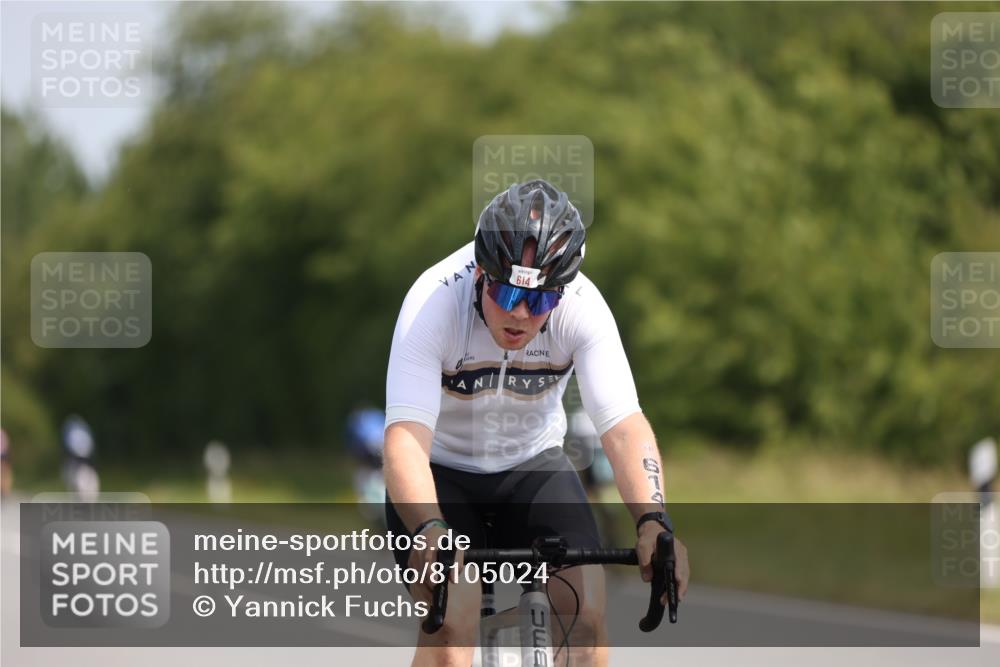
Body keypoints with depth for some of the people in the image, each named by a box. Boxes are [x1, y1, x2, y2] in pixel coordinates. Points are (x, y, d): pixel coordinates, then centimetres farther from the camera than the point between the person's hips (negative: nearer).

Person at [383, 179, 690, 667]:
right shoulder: (434, 303, -30)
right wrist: (429, 533, -58)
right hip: (442, 471, -2)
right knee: (451, 622, -24)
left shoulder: (582, 307, -24)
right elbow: (405, 438, -40)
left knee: (587, 611, -18)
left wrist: (653, 523, -50)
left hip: (532, 465, 2)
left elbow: (624, 427, -31)